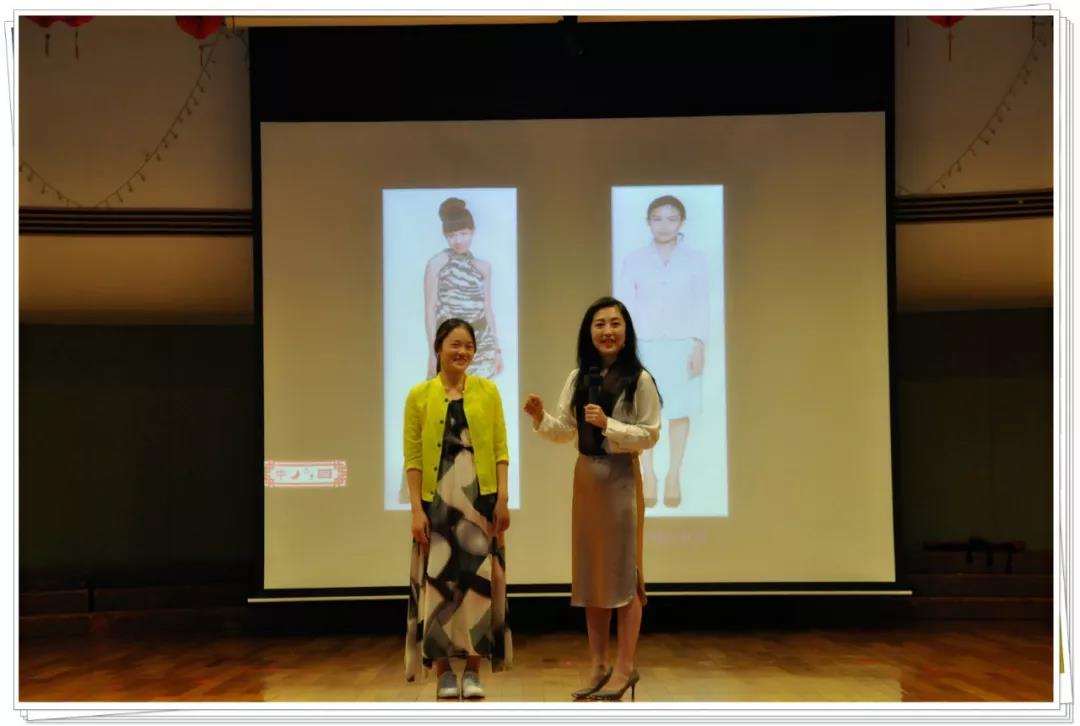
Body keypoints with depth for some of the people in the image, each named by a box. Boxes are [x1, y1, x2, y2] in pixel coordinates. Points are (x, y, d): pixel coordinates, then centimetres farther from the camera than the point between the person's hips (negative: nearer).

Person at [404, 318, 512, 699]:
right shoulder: (419, 395, 1)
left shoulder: (488, 391, 4)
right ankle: (443, 672, 12)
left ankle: (473, 671, 11)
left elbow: (500, 449, 3)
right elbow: (413, 457, -1)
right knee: (439, 580, 2)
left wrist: (502, 498, -6)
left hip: (480, 498, 1)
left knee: (478, 579, 2)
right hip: (437, 499, -1)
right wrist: (416, 508, -8)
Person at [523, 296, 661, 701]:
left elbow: (650, 435, -10)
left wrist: (608, 425, -20)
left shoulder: (640, 380, -8)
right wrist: (541, 419, -11)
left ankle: (625, 667, 7)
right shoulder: (578, 379, 7)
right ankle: (598, 665, 19)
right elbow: (565, 431, 7)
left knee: (623, 570, -1)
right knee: (590, 571, 9)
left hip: (621, 480, -6)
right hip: (586, 479, 6)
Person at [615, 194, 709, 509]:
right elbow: (624, 305, 0)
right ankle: (648, 475, 15)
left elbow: (701, 306, 1)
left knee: (679, 411, 5)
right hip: (644, 344, 0)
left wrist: (699, 346, -6)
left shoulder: (695, 259, 1)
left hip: (681, 344, 0)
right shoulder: (634, 259, 1)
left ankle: (674, 476, 16)